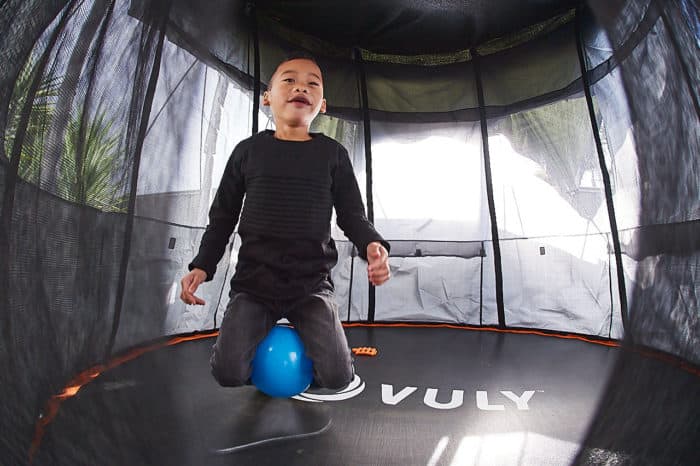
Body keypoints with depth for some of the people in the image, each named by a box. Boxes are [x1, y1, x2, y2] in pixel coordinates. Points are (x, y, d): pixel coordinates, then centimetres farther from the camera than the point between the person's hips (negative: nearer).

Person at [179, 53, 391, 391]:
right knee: (229, 373, -12)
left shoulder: (333, 154, 3)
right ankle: (263, 339, 23)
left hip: (311, 284, 0)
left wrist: (372, 245, -18)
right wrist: (203, 265, -2)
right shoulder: (249, 150, 4)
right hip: (254, 280, 1)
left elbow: (352, 215, 3)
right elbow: (223, 215, 9)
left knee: (337, 377, -8)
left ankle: (300, 341, 26)